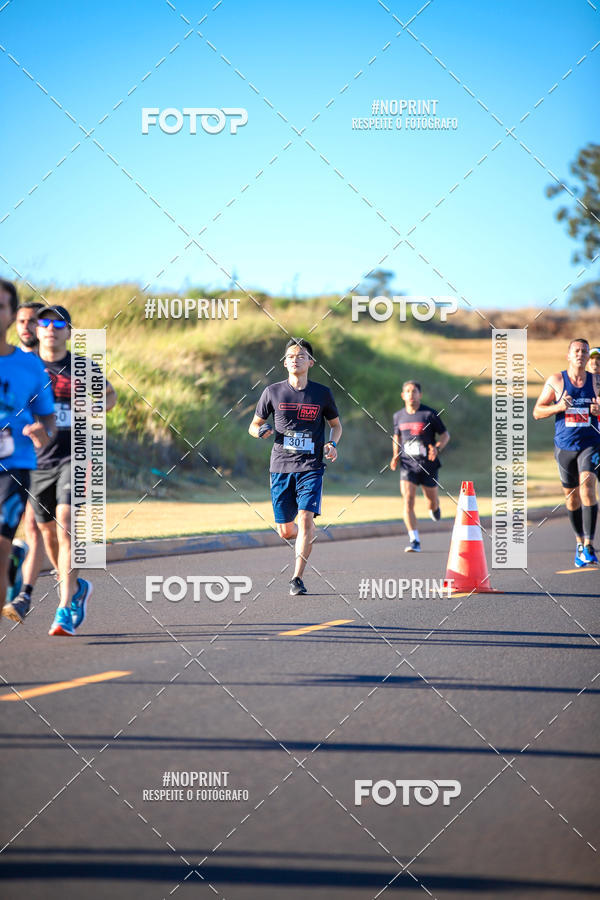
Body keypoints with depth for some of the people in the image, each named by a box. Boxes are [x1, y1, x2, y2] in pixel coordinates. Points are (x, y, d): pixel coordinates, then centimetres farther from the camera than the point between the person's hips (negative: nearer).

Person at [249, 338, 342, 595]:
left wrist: (332, 443, -3)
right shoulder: (273, 392, 4)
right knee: (285, 531, 3)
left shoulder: (322, 393, 4)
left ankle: (297, 579, -14)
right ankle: (308, 539, 39)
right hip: (281, 467, 1)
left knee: (306, 518, -18)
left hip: (311, 467, -1)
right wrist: (261, 430, -12)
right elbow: (253, 425, 12)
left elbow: (336, 424, 18)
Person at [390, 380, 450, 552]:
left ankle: (434, 508, 54)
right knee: (408, 502, -16)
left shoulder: (430, 414, -6)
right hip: (407, 464, 1)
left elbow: (445, 434, 1)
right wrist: (396, 456, 6)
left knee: (432, 502, 13)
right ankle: (414, 542, -16)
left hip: (427, 465, -1)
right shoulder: (398, 416, 4)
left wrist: (437, 448, -18)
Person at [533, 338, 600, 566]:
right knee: (571, 496, 8)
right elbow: (537, 411, 3)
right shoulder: (556, 380, 1)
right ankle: (579, 541, 27)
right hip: (565, 446, 1)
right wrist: (559, 407, -14)